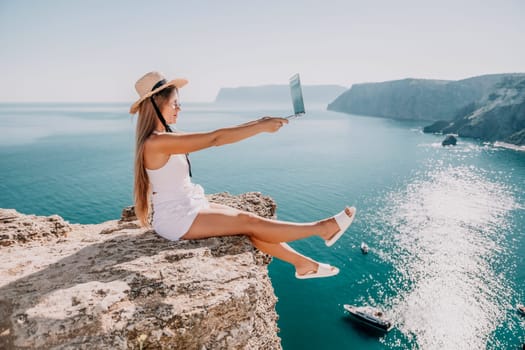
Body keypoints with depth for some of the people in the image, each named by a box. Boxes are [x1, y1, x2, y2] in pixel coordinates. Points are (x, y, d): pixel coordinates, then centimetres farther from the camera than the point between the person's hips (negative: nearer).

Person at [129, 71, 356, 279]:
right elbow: (215, 139, -25)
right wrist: (262, 128, -20)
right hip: (177, 220, -9)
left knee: (249, 221, 2)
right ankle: (323, 229, 1)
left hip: (187, 208, 9)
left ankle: (303, 264, 10)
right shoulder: (156, 142, -23)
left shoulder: (163, 138, 7)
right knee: (250, 223, -8)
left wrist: (257, 123, -1)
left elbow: (215, 137, 4)